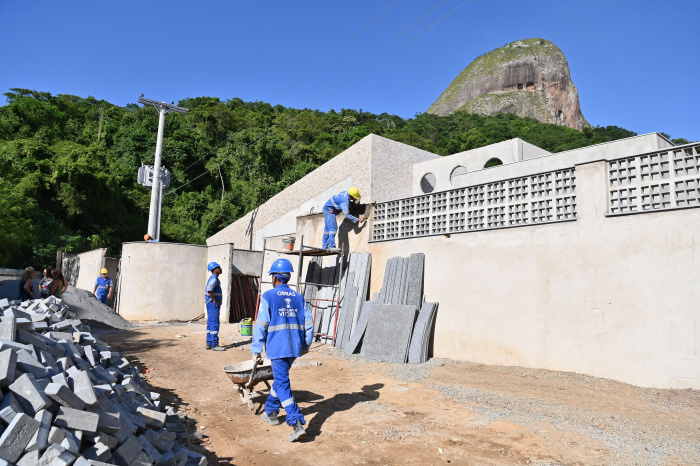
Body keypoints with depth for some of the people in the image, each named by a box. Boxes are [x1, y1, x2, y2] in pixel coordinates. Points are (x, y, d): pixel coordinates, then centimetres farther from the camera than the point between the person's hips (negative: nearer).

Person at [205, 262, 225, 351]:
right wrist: (215, 301, -21)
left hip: (211, 304, 10)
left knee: (210, 324, 12)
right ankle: (214, 345, -8)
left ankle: (209, 344, 17)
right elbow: (209, 290, -29)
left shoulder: (214, 278, 17)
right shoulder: (214, 278, -15)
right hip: (213, 304, -10)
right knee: (214, 324, -9)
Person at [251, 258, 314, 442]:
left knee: (283, 385, -3)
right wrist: (306, 344, 20)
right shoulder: (298, 297, 7)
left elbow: (261, 325, -8)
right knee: (281, 378, 23)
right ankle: (271, 412, 37)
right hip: (295, 347, 6)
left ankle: (297, 424, -11)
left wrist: (256, 350, -2)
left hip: (277, 347, -5)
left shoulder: (268, 297, -6)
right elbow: (308, 323, 8)